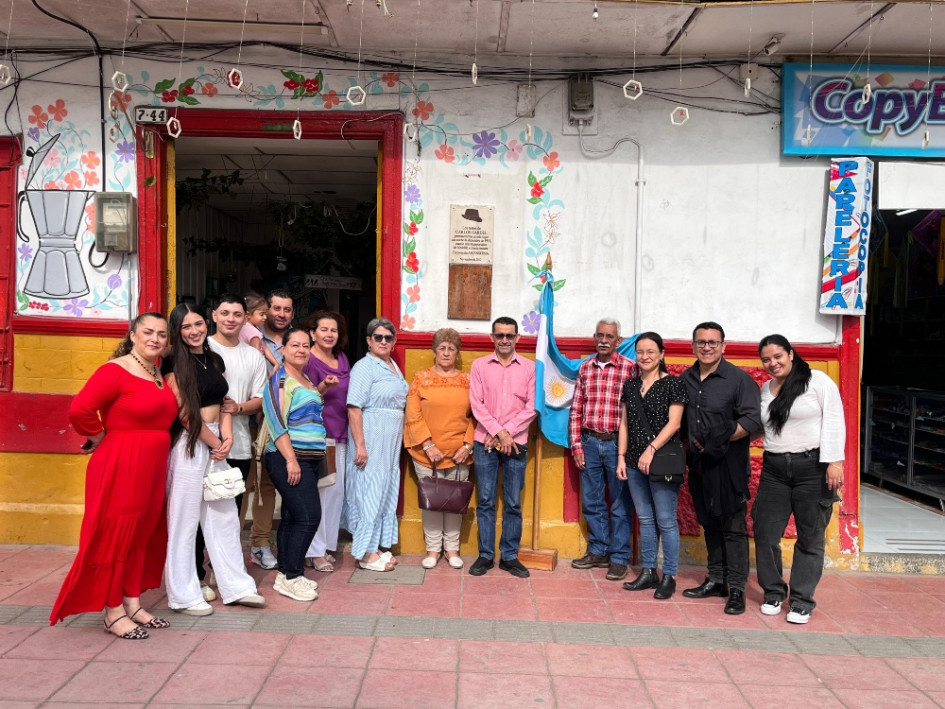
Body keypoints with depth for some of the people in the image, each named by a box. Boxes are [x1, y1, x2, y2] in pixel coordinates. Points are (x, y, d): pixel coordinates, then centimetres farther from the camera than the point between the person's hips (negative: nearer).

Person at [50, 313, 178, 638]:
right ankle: (114, 613, 12)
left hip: (152, 467, 9)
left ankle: (132, 604, 26)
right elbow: (79, 409, -24)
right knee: (115, 536, 1)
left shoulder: (159, 374, 11)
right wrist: (99, 436, -10)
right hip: (119, 467, -8)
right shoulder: (115, 370, -14)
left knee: (143, 535, 14)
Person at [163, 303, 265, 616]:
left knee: (224, 516, 12)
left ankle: (236, 586, 22)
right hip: (189, 445, -7)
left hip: (216, 444, 7)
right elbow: (184, 412, -13)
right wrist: (215, 443, -9)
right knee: (184, 519, 2)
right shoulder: (174, 363, -8)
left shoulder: (215, 359, 12)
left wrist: (227, 438, -3)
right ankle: (184, 596, 15)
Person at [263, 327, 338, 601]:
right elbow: (277, 422, -17)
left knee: (292, 517, 12)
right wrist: (291, 459, -22)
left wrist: (322, 387, 19)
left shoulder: (304, 379, 17)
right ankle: (291, 578, -1)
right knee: (309, 516, -11)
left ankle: (286, 574, 19)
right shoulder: (280, 379, -10)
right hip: (289, 459, -9)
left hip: (310, 459, 9)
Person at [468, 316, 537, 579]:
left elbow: (532, 407, 0)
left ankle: (509, 556, 17)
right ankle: (485, 555, 15)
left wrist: (508, 433, -10)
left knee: (513, 503, 6)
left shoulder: (529, 367, 5)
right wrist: (499, 432, -11)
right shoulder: (479, 365, 4)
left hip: (516, 444, 0)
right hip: (485, 442, 0)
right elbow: (476, 404, -2)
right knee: (485, 501, 4)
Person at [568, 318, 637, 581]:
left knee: (621, 503, 5)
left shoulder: (630, 368, -5)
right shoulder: (585, 368, 8)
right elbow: (576, 410, 9)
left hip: (617, 443, -4)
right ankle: (599, 551, 29)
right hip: (589, 442, 4)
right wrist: (576, 445, 4)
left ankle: (619, 558, 17)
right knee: (591, 501, 13)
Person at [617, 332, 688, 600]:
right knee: (645, 519, 12)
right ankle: (648, 572, 22)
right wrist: (621, 457, 7)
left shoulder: (673, 384, -5)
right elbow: (624, 424, 13)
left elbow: (673, 423, -11)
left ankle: (669, 577, 11)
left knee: (666, 521, 0)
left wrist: (651, 450, -18)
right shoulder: (630, 386, 11)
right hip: (635, 463, 6)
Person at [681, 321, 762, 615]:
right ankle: (716, 580, 25)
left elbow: (752, 420, -14)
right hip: (698, 464, 6)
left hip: (729, 464, -6)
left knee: (733, 526, -2)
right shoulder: (686, 378, 11)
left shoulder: (739, 379, -6)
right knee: (709, 523, 14)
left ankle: (736, 588, 5)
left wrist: (720, 440, -17)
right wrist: (693, 443, 3)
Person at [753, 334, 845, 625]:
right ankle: (773, 592, 22)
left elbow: (834, 422, -9)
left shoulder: (818, 381, -5)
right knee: (765, 535, 3)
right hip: (774, 470, 5)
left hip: (813, 467, -4)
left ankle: (801, 600, 17)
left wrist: (833, 462, -16)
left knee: (810, 538, 5)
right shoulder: (764, 389, 12)